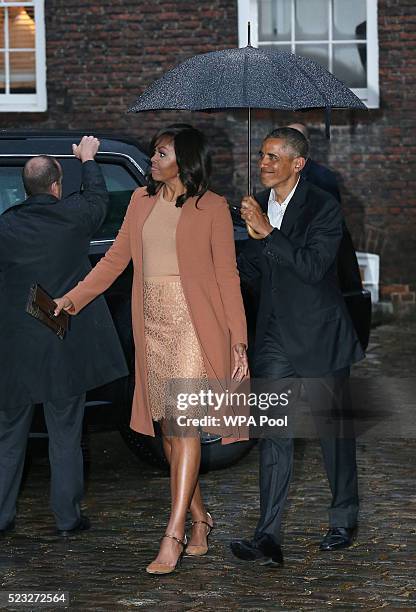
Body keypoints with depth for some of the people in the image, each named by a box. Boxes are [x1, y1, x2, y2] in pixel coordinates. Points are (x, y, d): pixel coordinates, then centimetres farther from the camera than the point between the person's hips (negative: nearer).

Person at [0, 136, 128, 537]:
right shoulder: (73, 217, -8)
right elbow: (98, 197, 15)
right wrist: (88, 161, 32)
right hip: (68, 348, 0)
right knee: (65, 436, 9)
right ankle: (67, 517, 13)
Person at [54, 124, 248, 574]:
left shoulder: (212, 207, -2)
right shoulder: (142, 200, 12)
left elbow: (227, 275, -3)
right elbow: (116, 258, 13)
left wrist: (238, 340, -7)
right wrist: (73, 299, 2)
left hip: (195, 324, -5)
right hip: (153, 325, 6)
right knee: (167, 426, 7)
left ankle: (173, 537, -15)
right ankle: (199, 519, 20)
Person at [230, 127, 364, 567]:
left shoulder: (323, 207, -11)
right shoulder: (261, 204, 8)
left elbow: (313, 266, -23)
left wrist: (267, 231, -25)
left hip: (319, 336, -5)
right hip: (275, 337, 5)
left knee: (332, 429, 8)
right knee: (273, 433, -3)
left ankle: (344, 520, 27)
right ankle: (268, 538, -7)